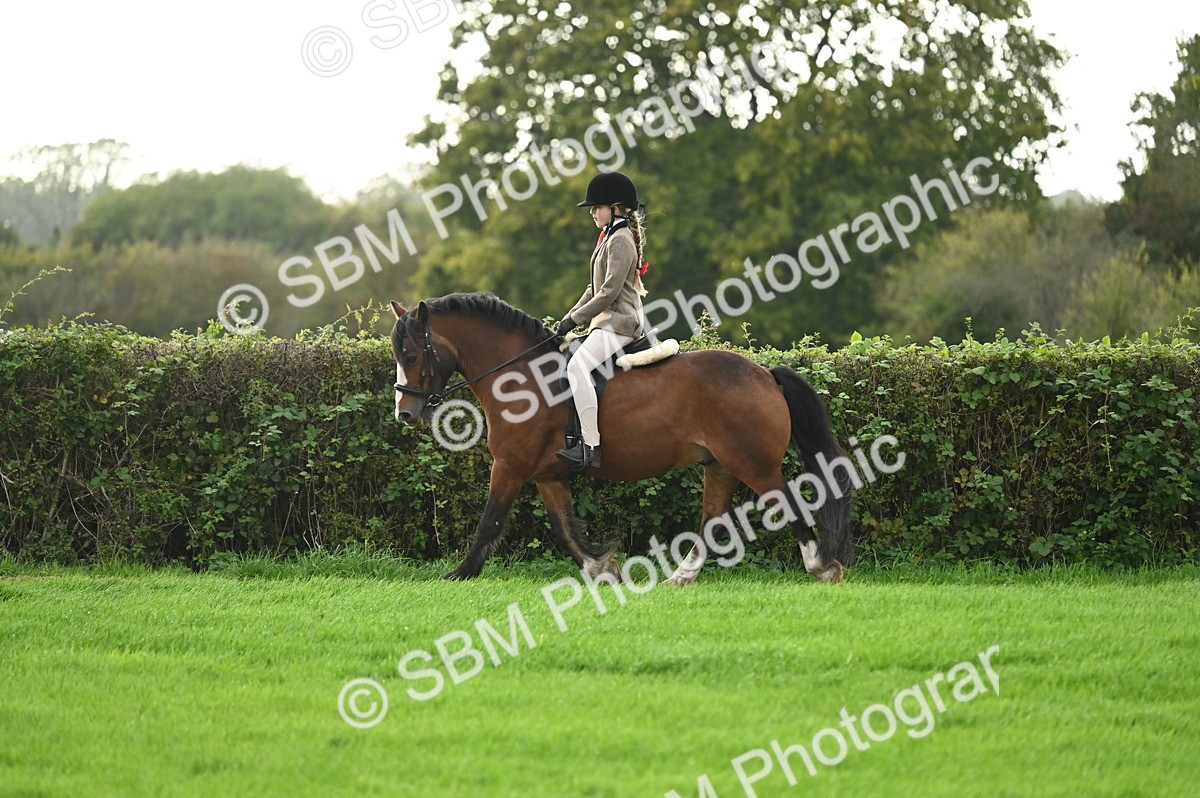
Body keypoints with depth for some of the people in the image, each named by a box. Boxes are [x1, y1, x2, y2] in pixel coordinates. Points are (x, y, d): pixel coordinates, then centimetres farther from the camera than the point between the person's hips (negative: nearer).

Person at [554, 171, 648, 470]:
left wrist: (575, 318, -16)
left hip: (620, 321, -11)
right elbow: (596, 288, 23)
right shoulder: (610, 238, 20)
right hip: (608, 320, 11)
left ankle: (591, 446, -33)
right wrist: (569, 319, 14)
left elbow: (610, 291, -19)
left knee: (577, 366, -28)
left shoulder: (620, 241, -12)